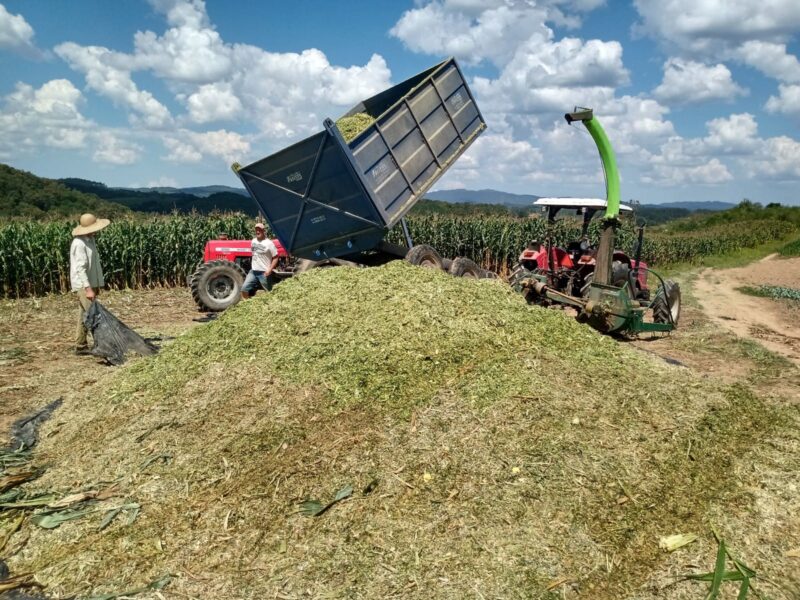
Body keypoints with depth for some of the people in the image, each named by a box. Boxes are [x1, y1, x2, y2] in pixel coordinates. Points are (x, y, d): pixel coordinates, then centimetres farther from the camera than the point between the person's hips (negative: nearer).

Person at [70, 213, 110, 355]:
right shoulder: (79, 243, -17)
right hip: (83, 285, -10)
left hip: (91, 284, 10)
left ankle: (81, 346, 17)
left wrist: (96, 285, 20)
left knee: (84, 316, 12)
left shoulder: (90, 240, 12)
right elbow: (80, 268, -22)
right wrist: (88, 288, -25)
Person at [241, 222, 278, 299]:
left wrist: (270, 269, -20)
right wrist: (253, 265, 18)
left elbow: (275, 257, -11)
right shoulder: (253, 241, 9)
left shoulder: (269, 243, -11)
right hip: (253, 271, 6)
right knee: (244, 289, -3)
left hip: (264, 272, -6)